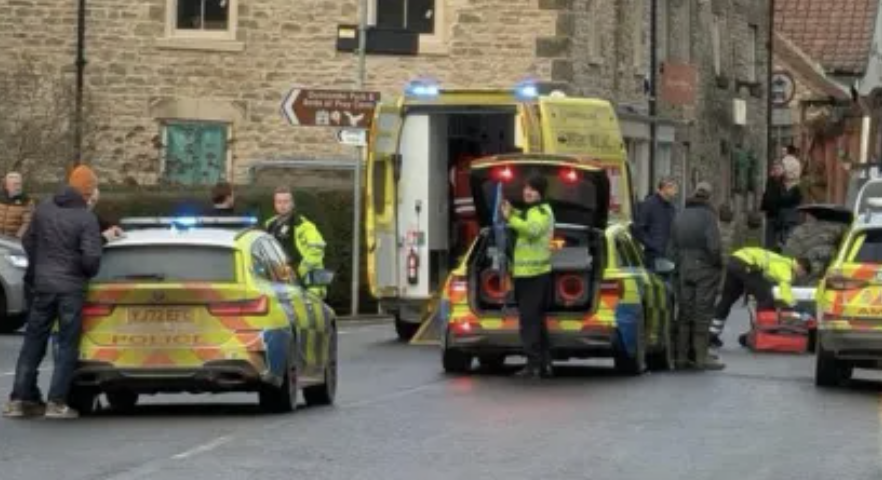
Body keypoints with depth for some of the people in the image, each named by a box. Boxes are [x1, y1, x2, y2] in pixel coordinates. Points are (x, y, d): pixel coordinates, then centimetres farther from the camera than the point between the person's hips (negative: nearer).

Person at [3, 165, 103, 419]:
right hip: (71, 288, -5)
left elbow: (28, 241, 13)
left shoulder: (44, 209, 3)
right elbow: (91, 257, -19)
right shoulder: (86, 218, -14)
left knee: (33, 341, 12)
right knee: (67, 345, 4)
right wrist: (89, 273, 2)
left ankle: (20, 399, 13)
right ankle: (56, 402, -1)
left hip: (43, 285, 5)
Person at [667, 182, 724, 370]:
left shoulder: (680, 217, 9)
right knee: (703, 313, -1)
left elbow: (673, 247, 10)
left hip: (684, 270, 6)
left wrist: (679, 265, 15)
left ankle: (681, 356, 11)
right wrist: (718, 264, -4)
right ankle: (701, 357, -1)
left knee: (684, 313, 10)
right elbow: (714, 246, -19)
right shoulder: (708, 216, -12)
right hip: (705, 270, -6)